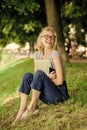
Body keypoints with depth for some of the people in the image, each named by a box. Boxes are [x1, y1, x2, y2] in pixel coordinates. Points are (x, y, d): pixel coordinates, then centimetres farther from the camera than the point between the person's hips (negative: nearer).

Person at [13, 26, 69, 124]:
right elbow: (36, 77, 6)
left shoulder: (55, 54, -14)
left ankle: (32, 107, -16)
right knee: (28, 76, -13)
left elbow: (60, 81, -17)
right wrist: (47, 78, -13)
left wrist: (46, 78, -7)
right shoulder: (37, 54, 5)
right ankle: (22, 109, -18)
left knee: (39, 74, -27)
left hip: (60, 94, -6)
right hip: (46, 96, 6)